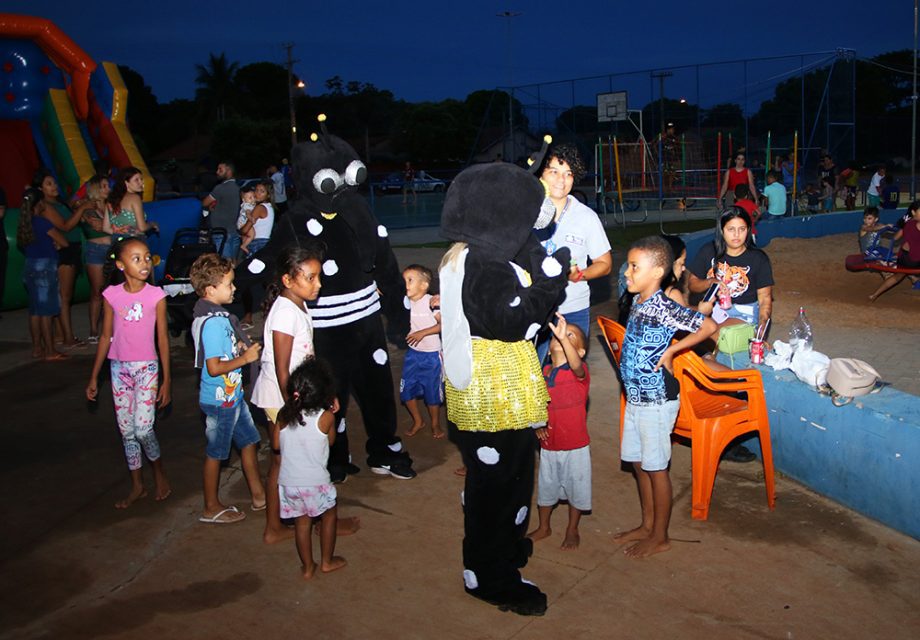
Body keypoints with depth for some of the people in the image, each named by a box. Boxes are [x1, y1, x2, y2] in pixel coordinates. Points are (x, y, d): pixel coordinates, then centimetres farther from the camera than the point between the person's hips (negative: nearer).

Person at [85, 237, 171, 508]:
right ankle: (137, 486, 24)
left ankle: (159, 473, 18)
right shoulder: (111, 295, -2)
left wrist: (166, 380, -2)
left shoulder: (156, 295, -8)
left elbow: (162, 338, -3)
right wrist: (94, 377, 9)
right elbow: (106, 336, 6)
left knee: (143, 429, -10)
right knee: (127, 431, 10)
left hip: (146, 367, -3)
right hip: (119, 367, 3)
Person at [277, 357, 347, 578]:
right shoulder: (325, 417, -15)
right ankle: (327, 561, 31)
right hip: (315, 482, -3)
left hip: (288, 481, 3)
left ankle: (307, 566, 29)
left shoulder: (284, 414, -6)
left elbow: (276, 444, 5)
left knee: (301, 521, 20)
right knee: (329, 515, 21)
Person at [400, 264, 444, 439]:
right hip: (412, 352, 5)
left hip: (431, 354, -5)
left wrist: (423, 333, -24)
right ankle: (418, 421, 29)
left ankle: (435, 424, 29)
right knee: (406, 390, 7)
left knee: (432, 391, 7)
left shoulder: (431, 301, -16)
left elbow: (443, 324, -20)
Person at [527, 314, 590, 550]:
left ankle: (572, 530, 34)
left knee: (576, 489, 12)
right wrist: (537, 424, -8)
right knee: (546, 487, 20)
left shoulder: (580, 372, -16)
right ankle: (544, 527, 41)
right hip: (548, 445, 4)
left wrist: (564, 337, -58)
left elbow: (576, 365, -42)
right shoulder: (543, 373, -1)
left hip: (575, 447, -4)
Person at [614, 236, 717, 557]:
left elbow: (709, 326, -25)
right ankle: (647, 525, 33)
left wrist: (671, 350, -20)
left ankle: (660, 537, 19)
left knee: (655, 467, 4)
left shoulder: (662, 308, -20)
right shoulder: (638, 302, 5)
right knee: (638, 463, 17)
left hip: (657, 400, -8)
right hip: (636, 397, 8)